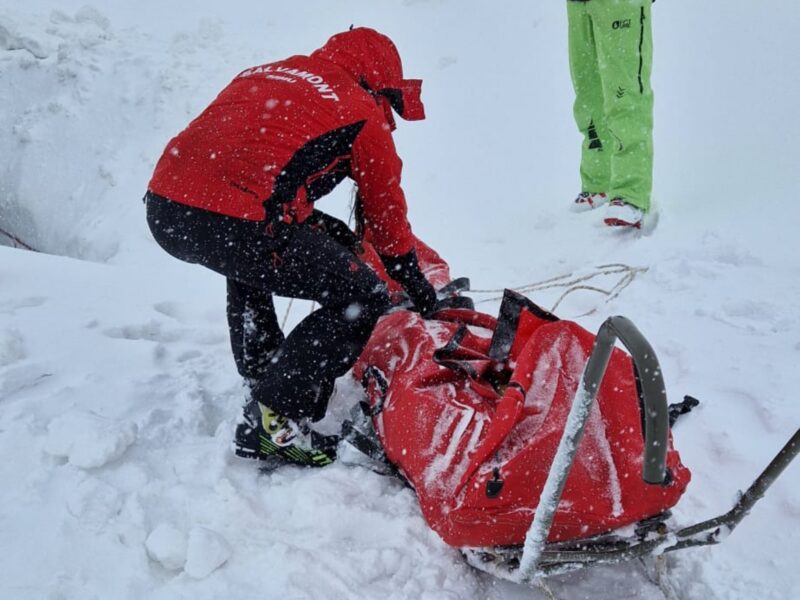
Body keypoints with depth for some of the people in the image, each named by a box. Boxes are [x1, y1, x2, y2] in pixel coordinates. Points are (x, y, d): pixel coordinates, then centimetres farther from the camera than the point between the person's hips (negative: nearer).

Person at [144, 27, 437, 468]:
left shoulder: (266, 75, 28)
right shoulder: (362, 114, 11)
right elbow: (386, 212, 18)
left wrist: (323, 227, 33)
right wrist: (417, 285, 33)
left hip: (164, 206, 8)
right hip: (237, 225, -8)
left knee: (250, 262, 38)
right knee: (363, 299, 4)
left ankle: (262, 375, 39)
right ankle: (273, 420, 4)